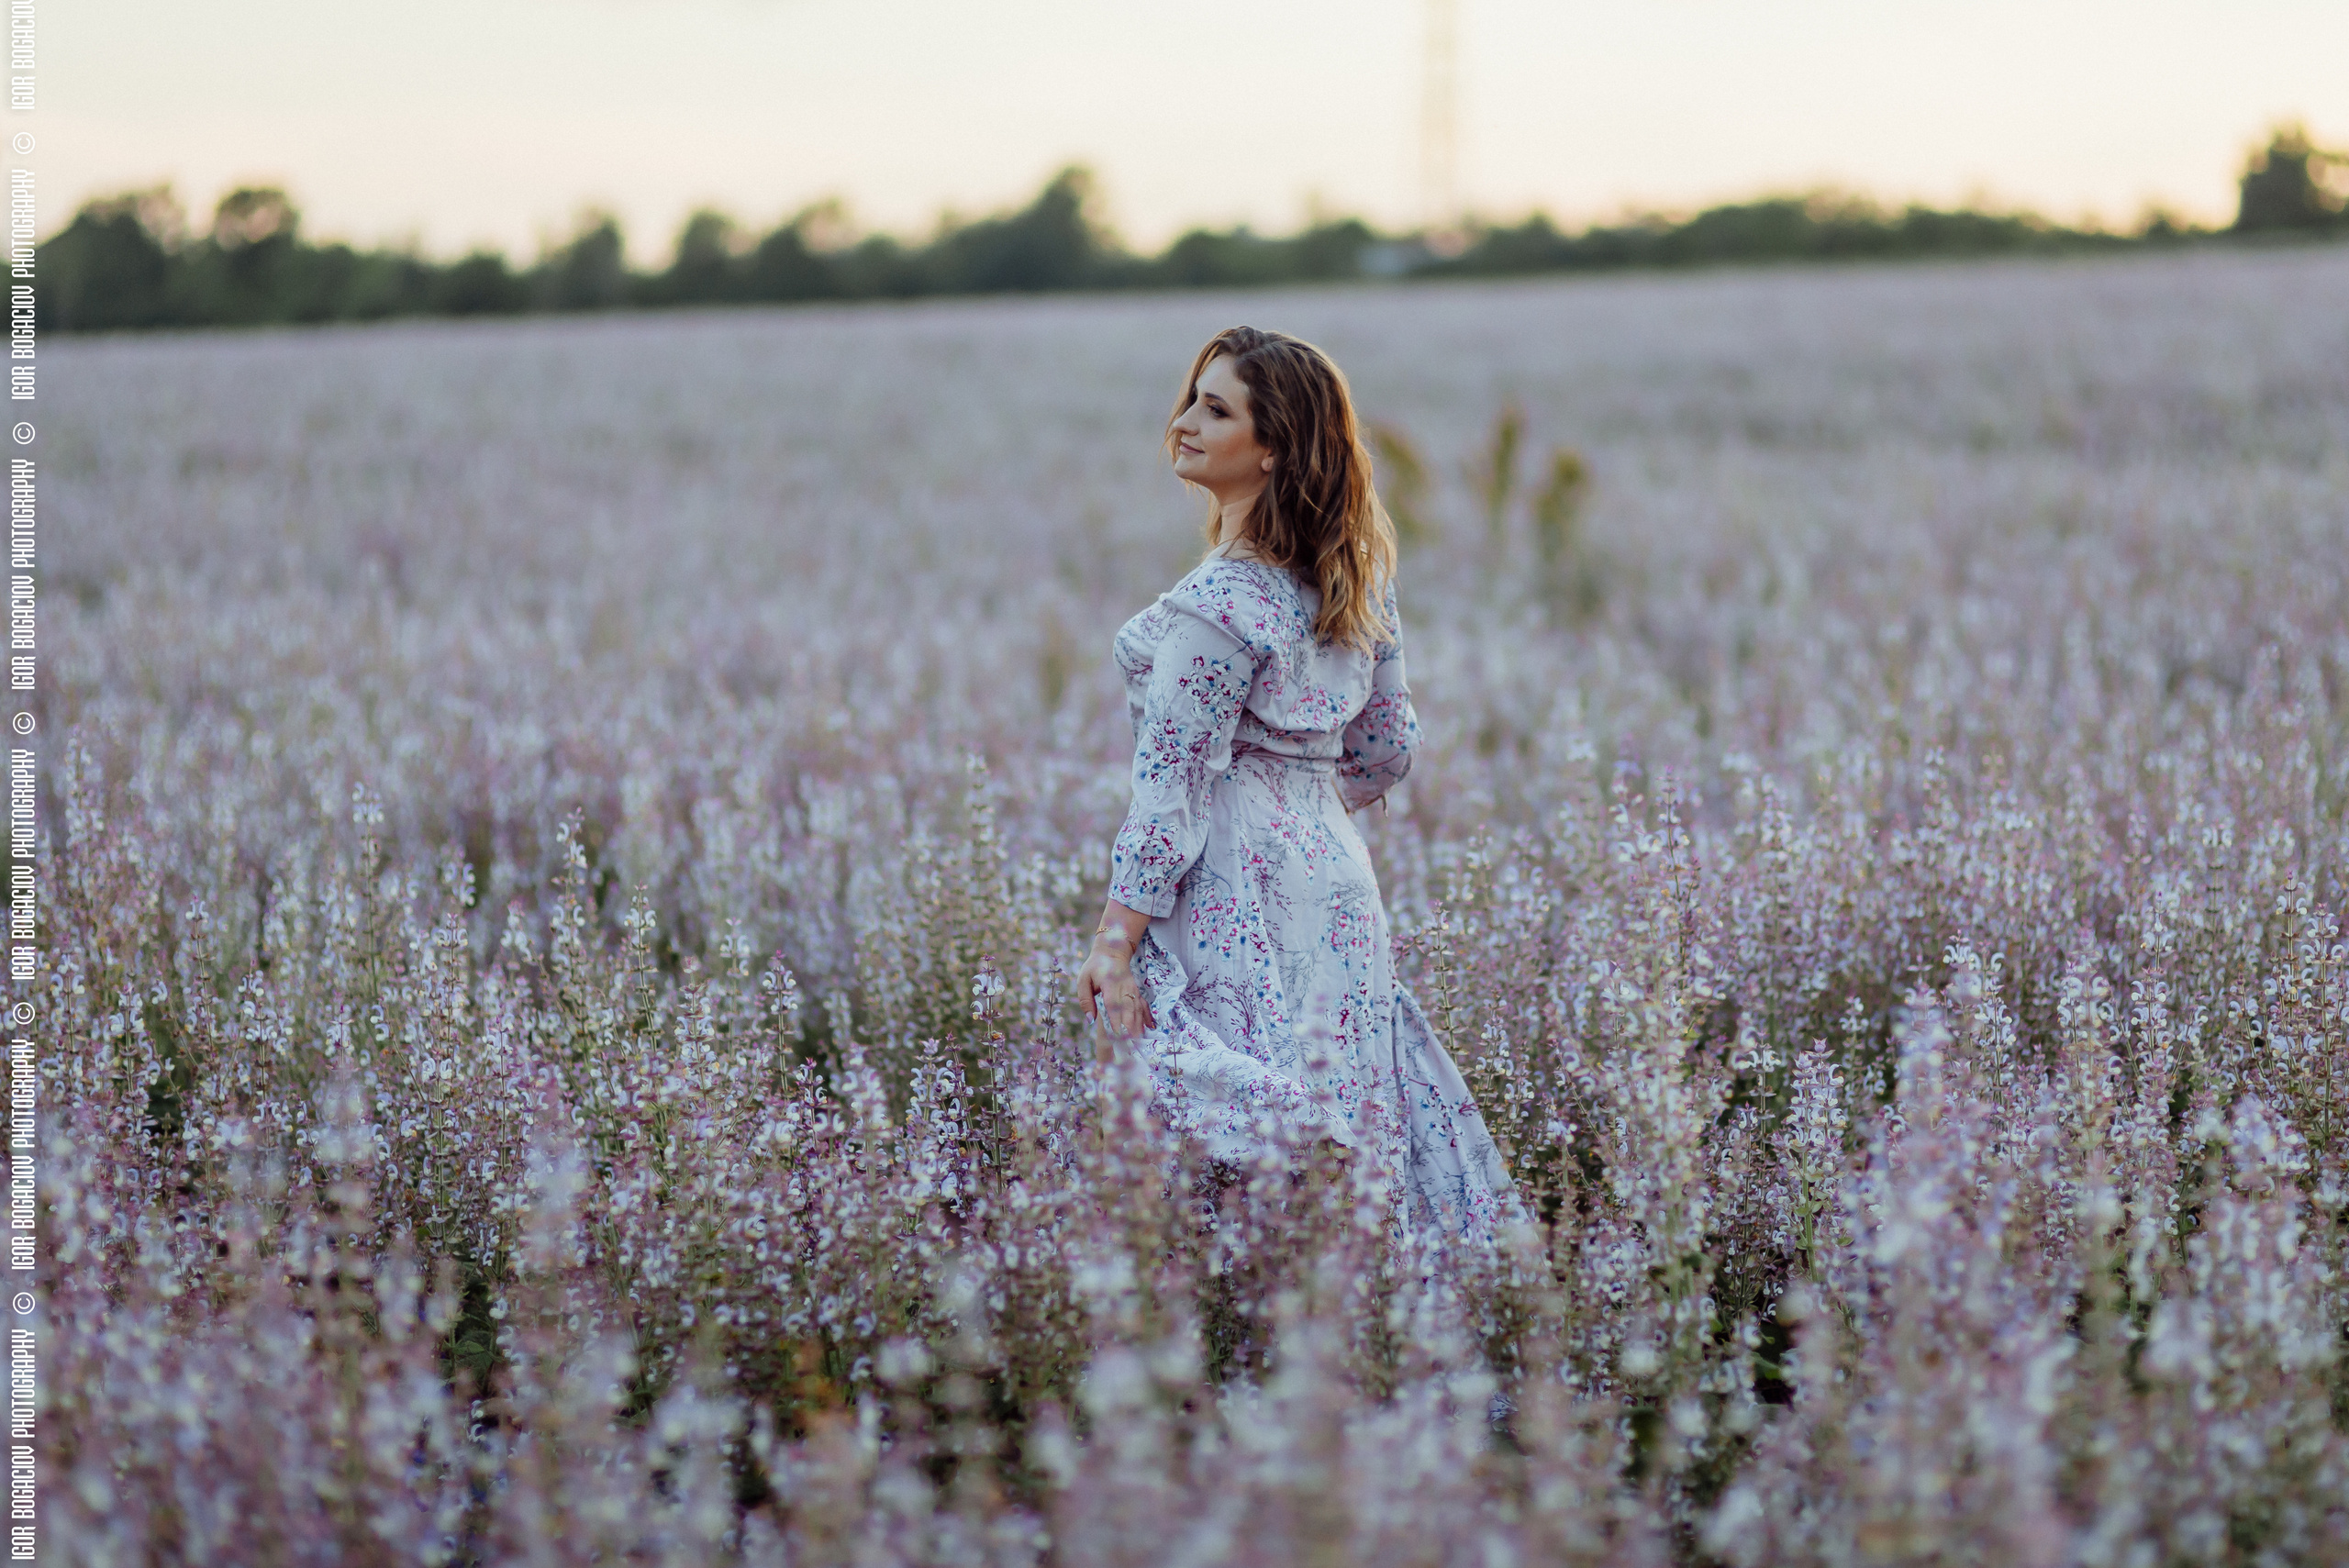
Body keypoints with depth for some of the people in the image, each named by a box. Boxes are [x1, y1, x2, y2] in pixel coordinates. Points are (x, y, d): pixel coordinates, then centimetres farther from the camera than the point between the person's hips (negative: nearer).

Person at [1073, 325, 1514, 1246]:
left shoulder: (1220, 602, -17)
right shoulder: (1356, 578, 8)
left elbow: (1173, 786, -18)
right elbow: (1387, 751, 16)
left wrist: (1115, 941, -15)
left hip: (1230, 902, -9)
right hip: (1335, 884, 9)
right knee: (1350, 1153, 13)